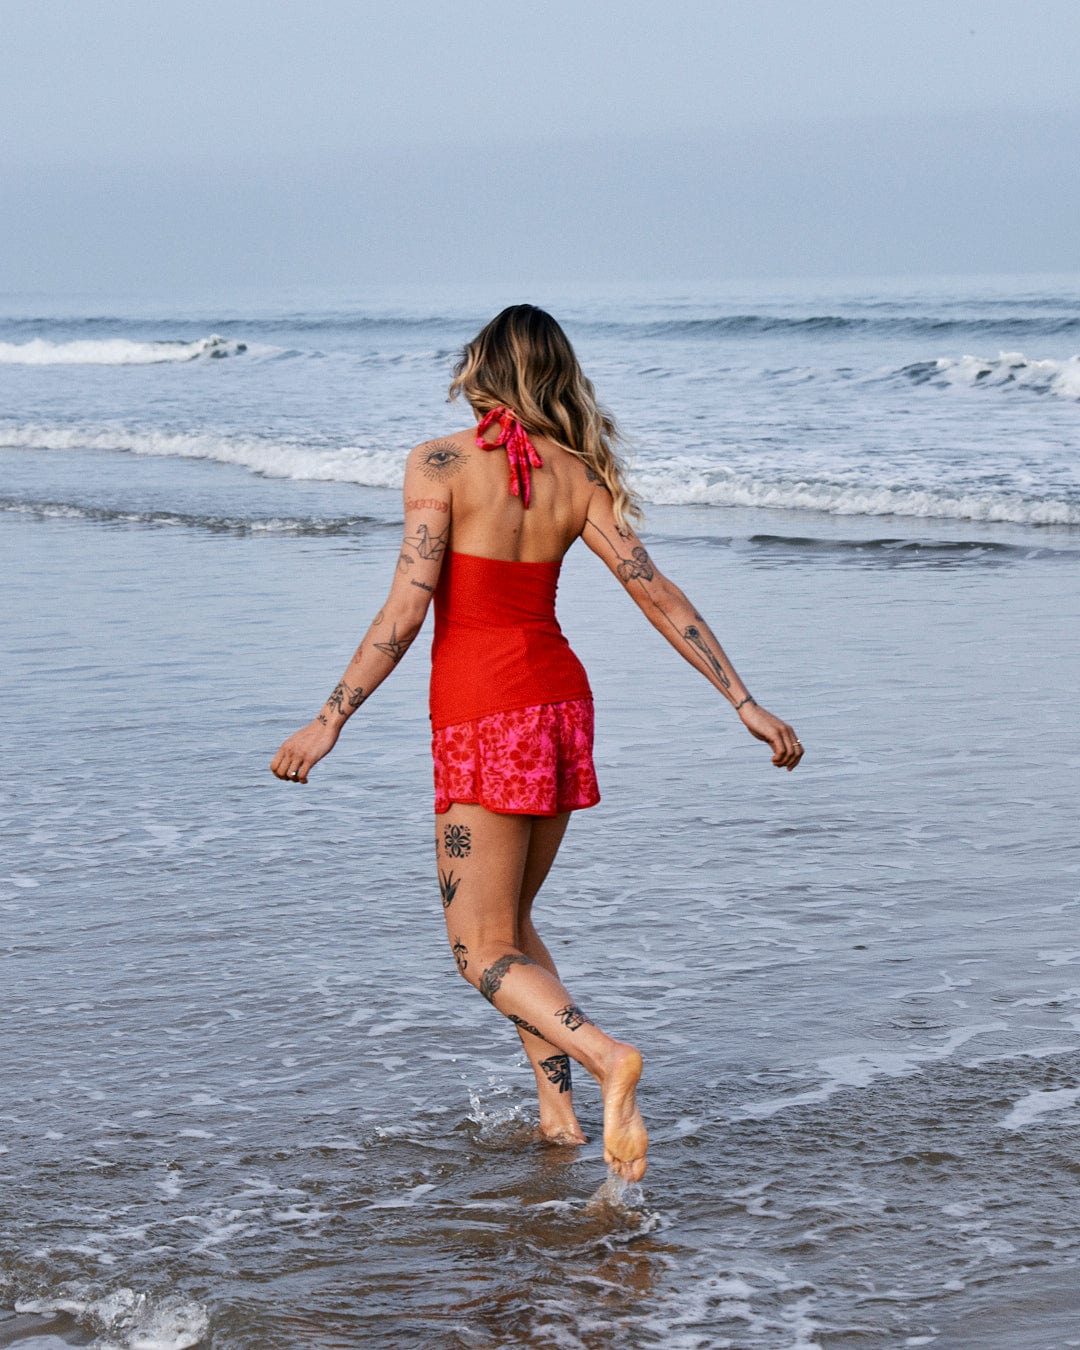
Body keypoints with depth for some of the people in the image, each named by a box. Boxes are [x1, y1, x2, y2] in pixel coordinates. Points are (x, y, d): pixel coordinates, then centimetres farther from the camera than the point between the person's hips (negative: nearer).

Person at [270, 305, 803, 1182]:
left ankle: (605, 1057, -25)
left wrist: (329, 723, -13)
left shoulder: (440, 464, -8)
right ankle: (558, 1108, 18)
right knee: (508, 920, 23)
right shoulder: (578, 477, 5)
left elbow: (407, 610, -15)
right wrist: (746, 704, 5)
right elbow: (657, 594, 2)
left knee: (484, 951, 0)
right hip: (561, 697, 6)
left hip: (481, 713, -6)